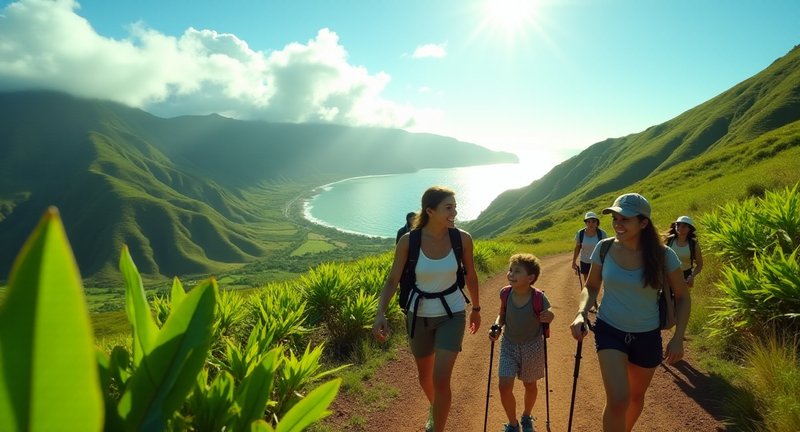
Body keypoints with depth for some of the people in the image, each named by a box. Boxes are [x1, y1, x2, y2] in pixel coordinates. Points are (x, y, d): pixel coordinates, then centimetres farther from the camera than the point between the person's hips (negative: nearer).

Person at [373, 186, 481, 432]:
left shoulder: (463, 238, -14)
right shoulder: (408, 241, -18)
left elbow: (471, 276, 1)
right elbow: (392, 280, -12)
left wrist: (476, 309, 13)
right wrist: (380, 314, -27)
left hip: (452, 313, -1)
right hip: (419, 315, 1)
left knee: (441, 379, -12)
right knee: (424, 375, 21)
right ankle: (434, 407, 55)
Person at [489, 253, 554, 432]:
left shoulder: (539, 298, -24)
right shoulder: (505, 293, -15)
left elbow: (548, 316, -8)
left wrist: (548, 318, -31)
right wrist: (497, 327, -15)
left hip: (532, 346, -1)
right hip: (509, 344, 2)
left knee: (529, 385, 18)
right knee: (504, 386, -5)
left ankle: (526, 417, 48)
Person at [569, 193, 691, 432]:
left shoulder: (663, 255, -13)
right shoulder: (604, 248, -10)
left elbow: (682, 298, -1)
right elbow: (591, 287, 1)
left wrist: (678, 338, -8)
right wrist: (581, 313, -17)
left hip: (647, 336, 1)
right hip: (609, 331, -1)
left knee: (636, 396, 22)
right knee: (618, 400, -18)